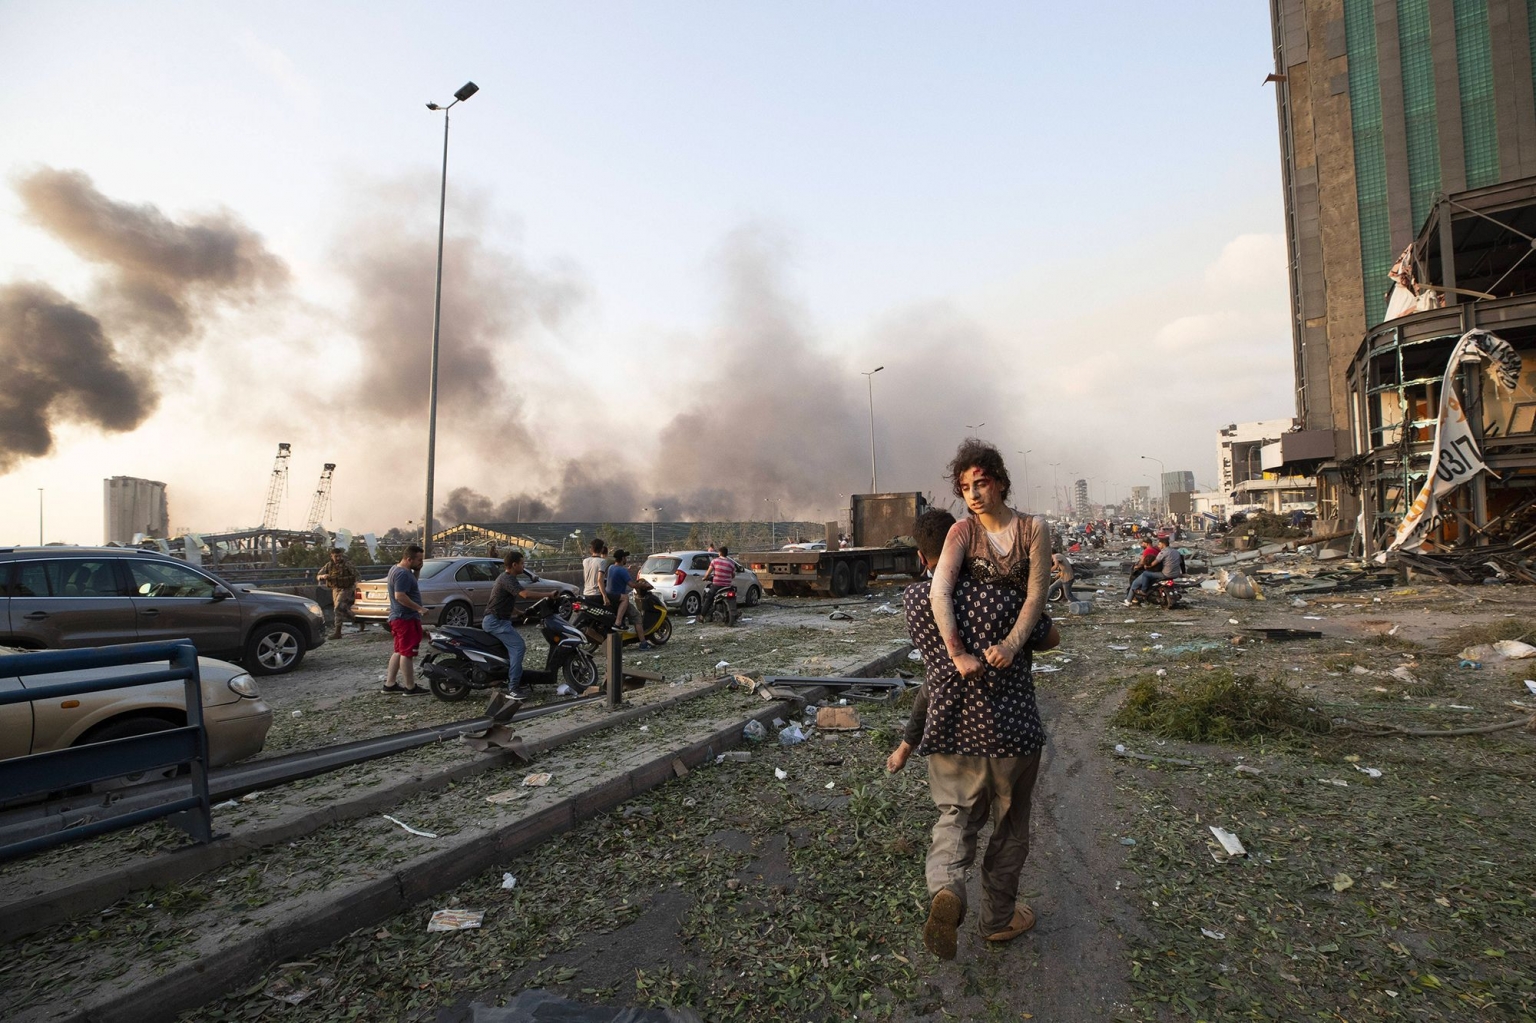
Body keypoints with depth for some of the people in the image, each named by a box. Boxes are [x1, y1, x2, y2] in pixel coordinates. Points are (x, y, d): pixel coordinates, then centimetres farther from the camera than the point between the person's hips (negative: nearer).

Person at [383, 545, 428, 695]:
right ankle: (410, 687, -1)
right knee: (407, 653, -6)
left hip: (398, 617, 11)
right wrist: (419, 608, -23)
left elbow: (410, 586, 24)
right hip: (406, 618, -11)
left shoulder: (396, 569, 14)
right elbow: (400, 596, -28)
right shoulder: (403, 573, -20)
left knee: (399, 652, 16)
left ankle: (389, 684, 20)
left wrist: (416, 571, 9)